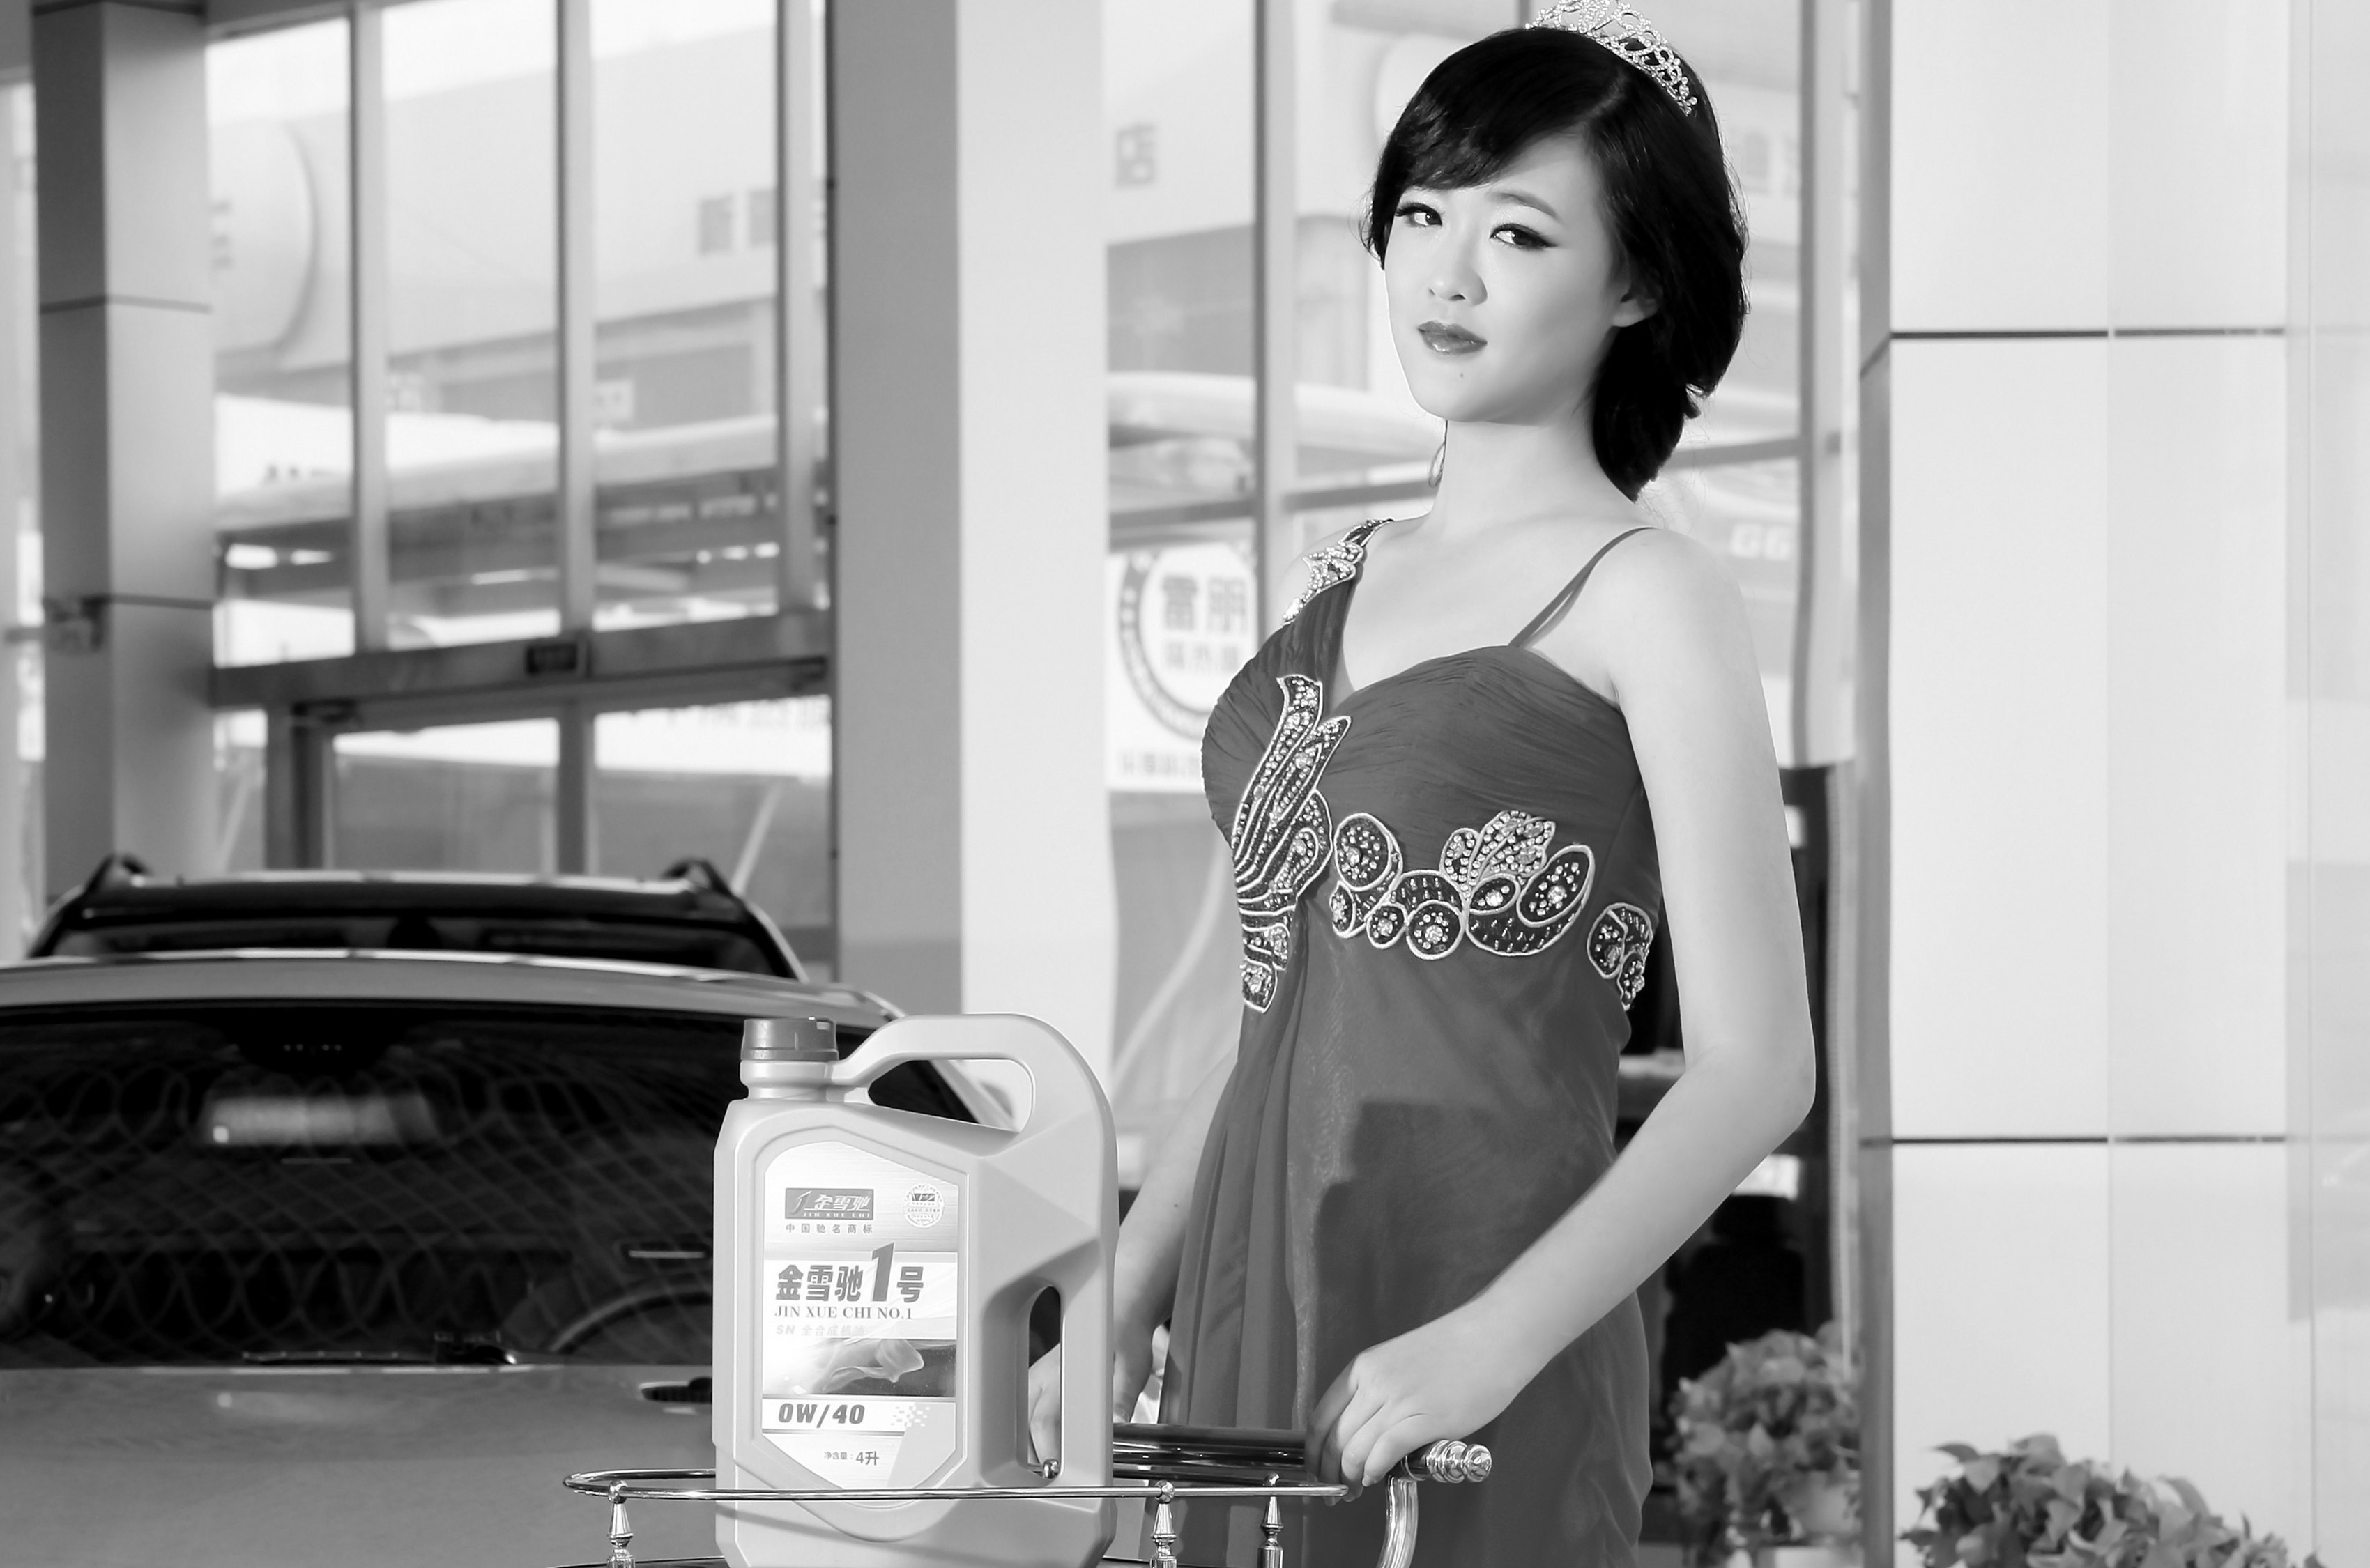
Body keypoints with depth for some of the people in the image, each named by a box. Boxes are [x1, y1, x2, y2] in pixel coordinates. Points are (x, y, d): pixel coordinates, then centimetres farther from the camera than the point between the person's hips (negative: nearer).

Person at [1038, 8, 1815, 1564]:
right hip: (1249, 1314, 6)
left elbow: (1756, 1068, -11)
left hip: (1459, 1373, -6)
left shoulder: (1648, 598, -4)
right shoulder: (1349, 579, 14)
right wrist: (1124, 1291, 9)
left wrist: (1496, 1338, -20)